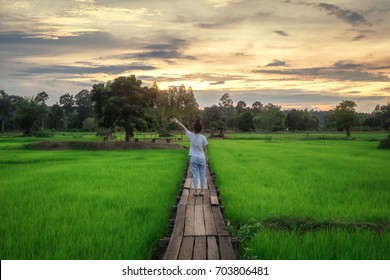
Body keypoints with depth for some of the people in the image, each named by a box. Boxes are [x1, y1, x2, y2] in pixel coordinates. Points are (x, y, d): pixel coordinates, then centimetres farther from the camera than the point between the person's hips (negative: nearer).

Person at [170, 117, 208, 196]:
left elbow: (183, 127, 1)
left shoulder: (191, 135, -10)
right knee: (202, 175, 10)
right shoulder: (203, 138, -12)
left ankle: (196, 190, 7)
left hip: (193, 158, 1)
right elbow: (205, 149, -4)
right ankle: (201, 190, 14)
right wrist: (206, 158, 10)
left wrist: (176, 121, 11)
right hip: (202, 158, -1)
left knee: (195, 174, 8)